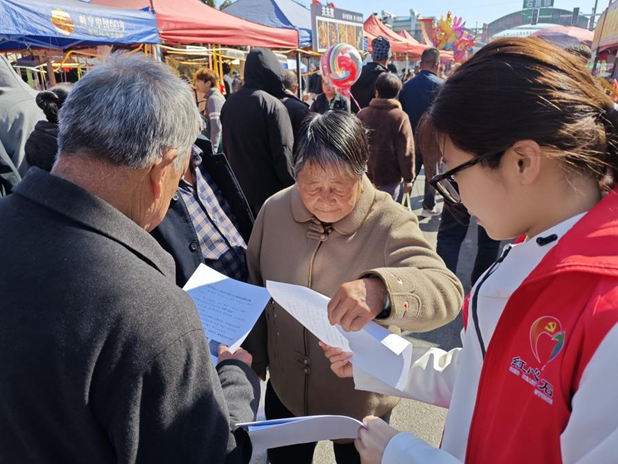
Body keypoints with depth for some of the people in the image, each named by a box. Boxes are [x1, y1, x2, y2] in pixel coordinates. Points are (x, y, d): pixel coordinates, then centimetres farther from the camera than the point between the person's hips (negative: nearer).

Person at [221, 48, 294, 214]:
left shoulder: (229, 103, 4)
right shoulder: (272, 105, -17)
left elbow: (226, 148, 12)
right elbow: (283, 153, -18)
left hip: (239, 188, 6)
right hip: (270, 191, -6)